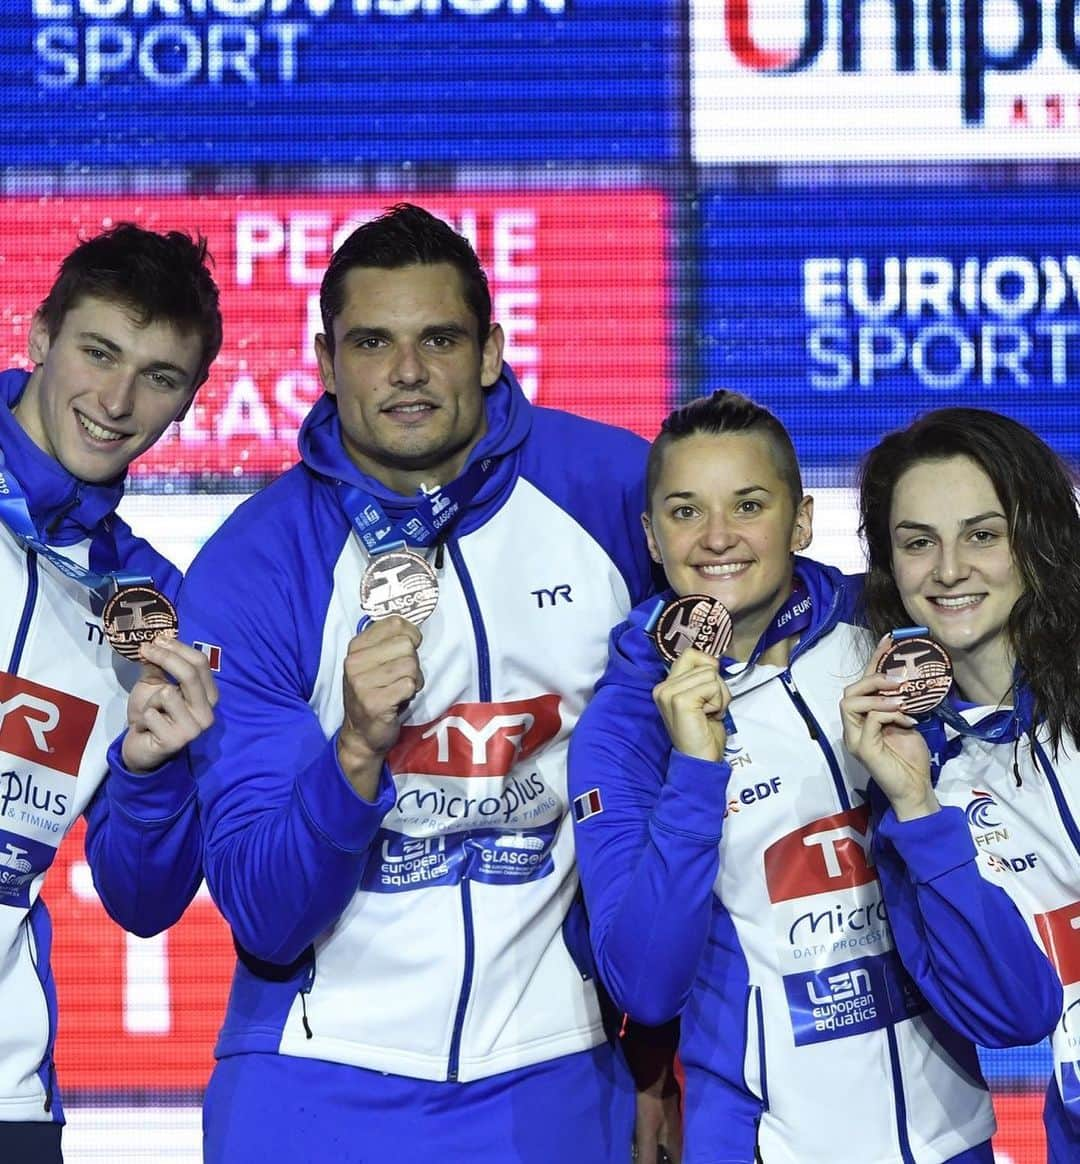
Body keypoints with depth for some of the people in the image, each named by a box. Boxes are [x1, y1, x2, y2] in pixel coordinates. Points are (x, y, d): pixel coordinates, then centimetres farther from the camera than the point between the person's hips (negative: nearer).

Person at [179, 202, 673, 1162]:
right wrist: (357, 754, -29)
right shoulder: (248, 570, -11)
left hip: (551, 1073, 1)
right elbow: (263, 915, -13)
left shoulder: (615, 488, -8)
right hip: (325, 1074, -1)